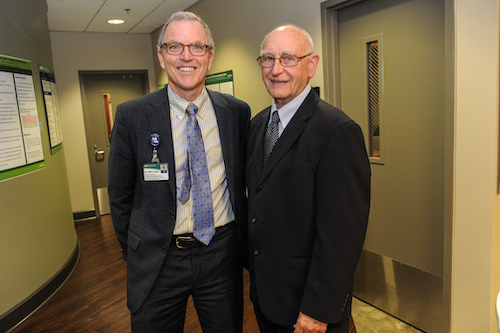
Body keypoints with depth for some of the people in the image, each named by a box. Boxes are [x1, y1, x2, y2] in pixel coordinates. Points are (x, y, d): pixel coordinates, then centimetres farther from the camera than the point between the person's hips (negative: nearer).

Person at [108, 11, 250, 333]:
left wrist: (243, 240, 9)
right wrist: (136, 255, 5)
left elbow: (244, 182, 7)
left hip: (223, 254, 2)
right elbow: (120, 195, 0)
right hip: (158, 260, -1)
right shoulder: (132, 116, -7)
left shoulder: (238, 111, -2)